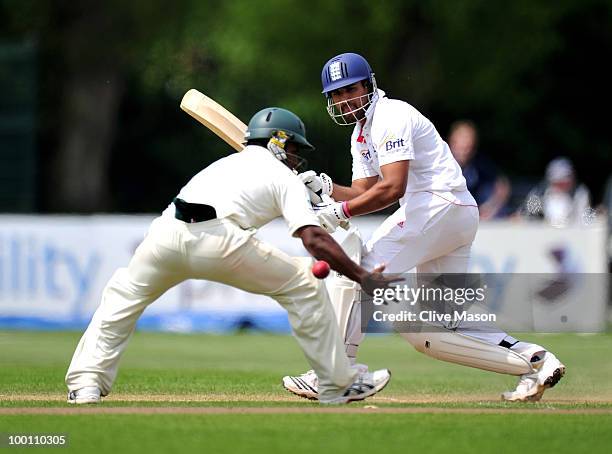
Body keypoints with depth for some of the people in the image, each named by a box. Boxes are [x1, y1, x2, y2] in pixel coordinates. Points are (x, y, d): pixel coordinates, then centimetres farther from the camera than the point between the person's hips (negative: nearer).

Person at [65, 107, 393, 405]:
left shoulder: (227, 162, 38)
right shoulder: (284, 177, 20)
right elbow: (313, 239, 6)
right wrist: (362, 277, 8)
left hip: (165, 232, 5)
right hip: (219, 241, -5)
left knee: (122, 296, 28)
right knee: (304, 288, 13)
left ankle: (85, 385, 13)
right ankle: (339, 385, 16)